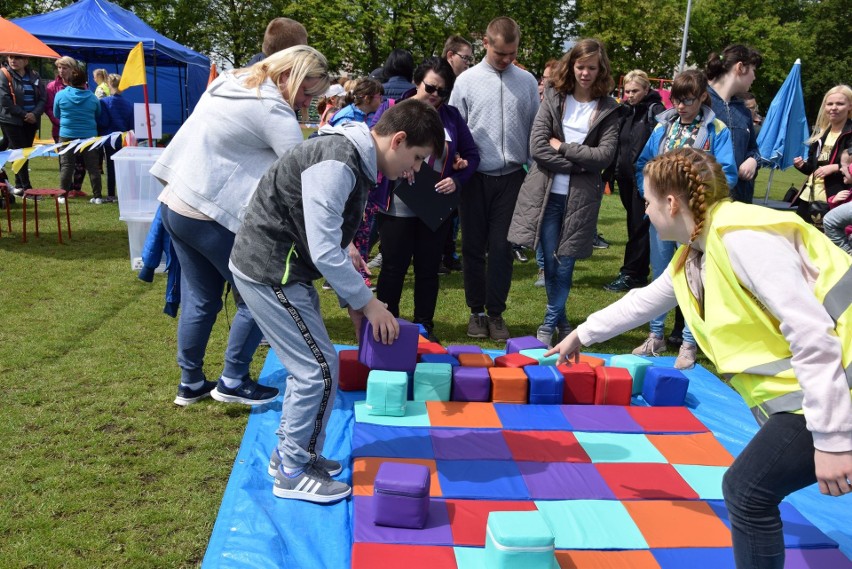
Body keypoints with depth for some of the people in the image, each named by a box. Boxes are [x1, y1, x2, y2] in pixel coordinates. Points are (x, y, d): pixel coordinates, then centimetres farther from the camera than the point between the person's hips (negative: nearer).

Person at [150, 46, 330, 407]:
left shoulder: (228, 83, 11)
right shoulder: (275, 113, -15)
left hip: (174, 204, 9)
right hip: (211, 217, -9)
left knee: (200, 299, 18)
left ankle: (190, 384, 29)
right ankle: (233, 381, 14)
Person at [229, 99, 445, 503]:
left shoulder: (355, 161, 10)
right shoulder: (336, 164, -22)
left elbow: (328, 243, 16)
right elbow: (324, 251, -26)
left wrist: (353, 300, 10)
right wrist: (366, 301, -15)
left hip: (281, 269, 10)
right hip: (268, 272, -10)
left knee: (308, 363, 17)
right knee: (320, 369, -4)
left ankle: (290, 453, 32)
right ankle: (293, 473, 12)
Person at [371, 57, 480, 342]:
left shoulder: (451, 116, 5)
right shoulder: (392, 110, -2)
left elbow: (471, 155, 8)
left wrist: (457, 180, -9)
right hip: (397, 208, -2)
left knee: (429, 269, 12)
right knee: (393, 268, 7)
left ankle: (424, 326, 27)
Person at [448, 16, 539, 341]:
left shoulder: (527, 82, 6)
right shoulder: (467, 81, 1)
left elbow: (534, 129, 8)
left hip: (512, 177, 0)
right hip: (475, 177, 0)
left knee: (501, 248, 2)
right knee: (473, 247, 6)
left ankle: (496, 314, 12)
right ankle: (476, 312, 19)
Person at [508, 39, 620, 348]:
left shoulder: (607, 109, 4)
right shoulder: (553, 98, 4)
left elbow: (605, 154, -8)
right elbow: (537, 147, -7)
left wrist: (562, 147, -10)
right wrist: (579, 163, -11)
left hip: (580, 198, 0)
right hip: (546, 194, 0)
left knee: (565, 264, 2)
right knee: (550, 263, 5)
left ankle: (549, 323, 20)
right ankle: (561, 320, 25)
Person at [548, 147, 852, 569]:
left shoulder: (742, 236, -22)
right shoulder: (694, 256, 9)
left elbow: (813, 333, -25)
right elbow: (643, 301, 26)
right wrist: (582, 334, 34)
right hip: (805, 392, 9)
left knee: (747, 490, -3)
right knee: (748, 487, 15)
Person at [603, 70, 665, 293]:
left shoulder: (655, 111, -7)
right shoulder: (625, 111, 13)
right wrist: (615, 170, 10)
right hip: (626, 176, 7)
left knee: (639, 225, -3)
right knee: (634, 223, 12)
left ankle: (631, 274, 1)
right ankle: (639, 272, 20)